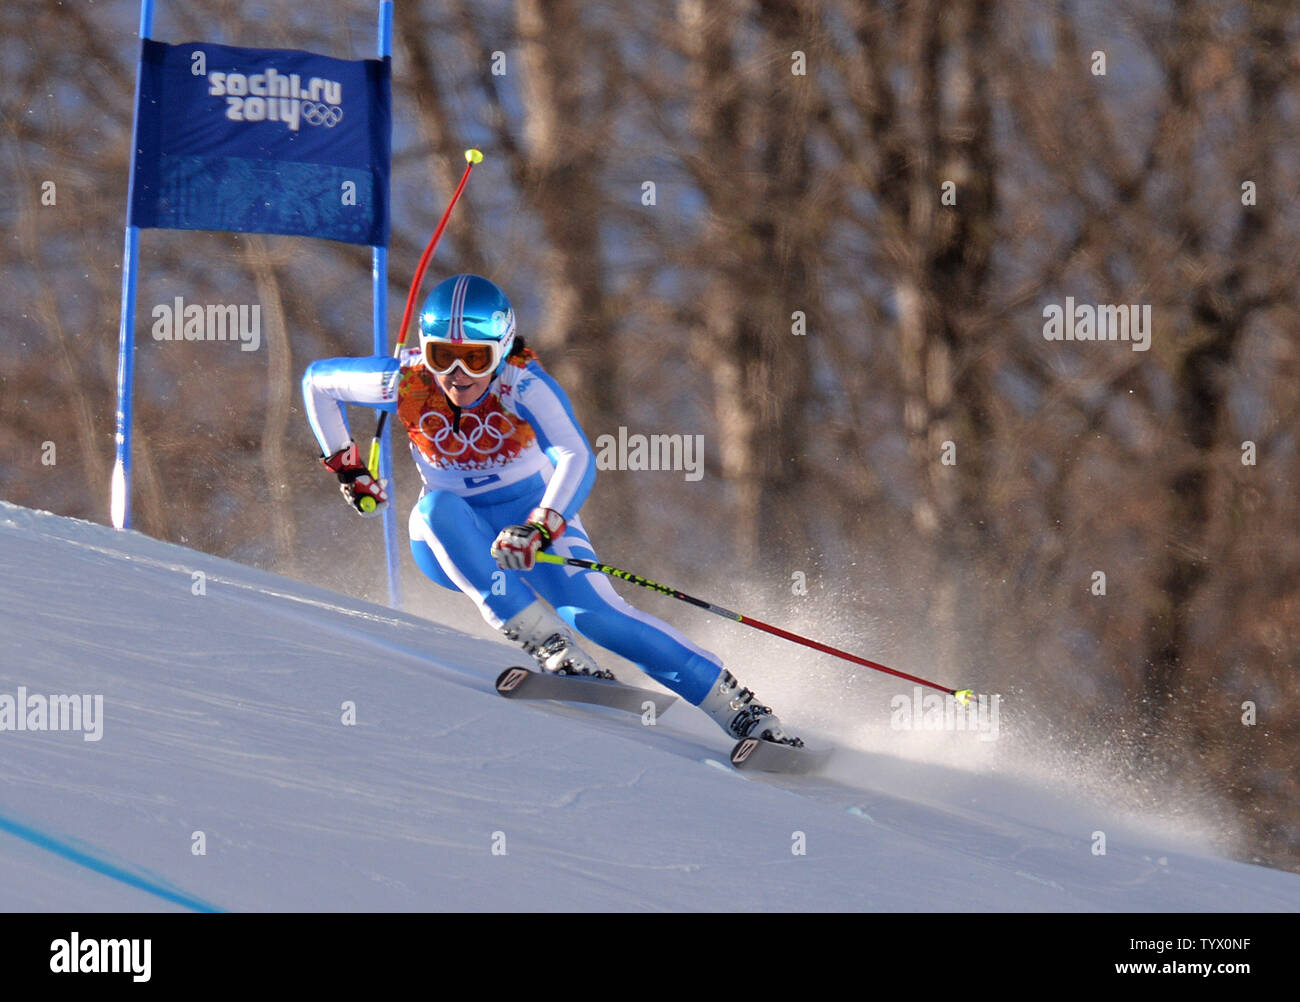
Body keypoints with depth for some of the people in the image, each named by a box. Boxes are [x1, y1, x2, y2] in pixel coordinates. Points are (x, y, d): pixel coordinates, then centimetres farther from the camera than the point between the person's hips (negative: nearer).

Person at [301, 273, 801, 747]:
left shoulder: (521, 384, -26)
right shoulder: (407, 383, -18)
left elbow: (577, 460, -40)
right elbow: (317, 379, -1)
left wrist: (541, 528, -55)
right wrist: (345, 468, -1)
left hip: (534, 522, -2)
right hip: (453, 544, 2)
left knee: (592, 611, -26)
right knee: (438, 506, -33)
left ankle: (738, 707, -19)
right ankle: (548, 645, -36)